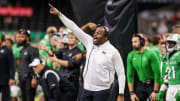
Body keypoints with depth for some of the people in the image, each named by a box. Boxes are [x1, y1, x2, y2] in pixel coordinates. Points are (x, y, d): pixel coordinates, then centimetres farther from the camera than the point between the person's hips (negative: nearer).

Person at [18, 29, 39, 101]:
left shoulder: (33, 49, -9)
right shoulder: (22, 50, 17)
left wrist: (34, 78, -21)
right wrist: (19, 78, 19)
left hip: (29, 79, -8)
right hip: (22, 79, 9)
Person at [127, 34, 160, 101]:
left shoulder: (150, 54, -18)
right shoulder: (131, 56, -3)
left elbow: (157, 73, -16)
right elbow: (130, 75, 2)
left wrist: (155, 92, -17)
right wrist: (132, 93, -2)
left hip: (153, 84, -4)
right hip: (141, 85, 5)